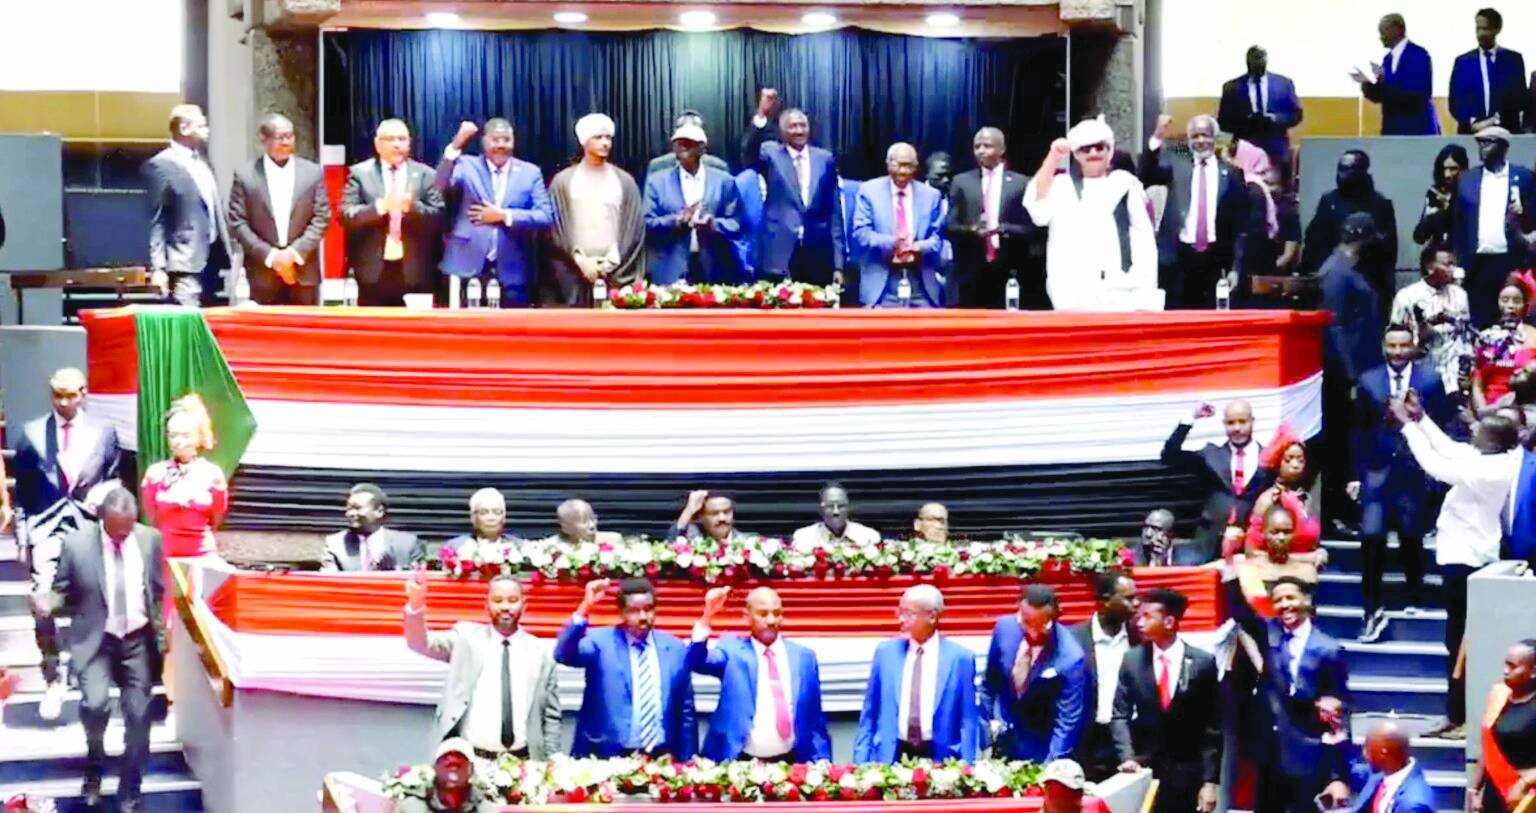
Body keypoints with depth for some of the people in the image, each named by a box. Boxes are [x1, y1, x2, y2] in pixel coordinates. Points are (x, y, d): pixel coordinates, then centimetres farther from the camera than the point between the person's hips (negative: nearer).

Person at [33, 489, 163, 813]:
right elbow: (62, 589, -2)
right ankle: (95, 764, 8)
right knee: (95, 703, -23)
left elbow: (158, 591, 7)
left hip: (138, 640, 2)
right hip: (96, 640, -2)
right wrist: (49, 601, -23)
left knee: (138, 716, 1)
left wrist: (160, 635, 2)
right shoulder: (76, 543, -10)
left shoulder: (150, 539, -3)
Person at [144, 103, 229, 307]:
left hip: (212, 259, 8)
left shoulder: (202, 163, 17)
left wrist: (228, 256, 13)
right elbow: (156, 221, -9)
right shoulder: (161, 165, -6)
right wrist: (158, 267, -15)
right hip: (187, 262, -8)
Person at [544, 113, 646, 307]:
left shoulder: (624, 182, 10)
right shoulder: (563, 181, 7)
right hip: (573, 274, -1)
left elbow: (634, 229, 5)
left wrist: (610, 265, -5)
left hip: (615, 274, 1)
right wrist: (580, 260, -7)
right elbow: (555, 229, 3)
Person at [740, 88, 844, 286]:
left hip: (817, 256, 2)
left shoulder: (825, 159, 10)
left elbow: (834, 213, 10)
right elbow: (748, 156, -18)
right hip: (779, 255, -2)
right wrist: (762, 116, -30)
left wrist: (838, 263, 6)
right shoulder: (771, 154, 5)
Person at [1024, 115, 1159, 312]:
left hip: (1122, 294, 0)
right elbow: (1037, 209, -10)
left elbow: (1144, 239, 9)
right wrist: (1052, 158, -16)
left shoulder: (1126, 184, 12)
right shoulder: (1061, 185, 11)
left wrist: (1146, 291, 0)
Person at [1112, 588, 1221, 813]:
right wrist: (1127, 757, -11)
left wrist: (1210, 780, -7)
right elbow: (1120, 716, 4)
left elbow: (1213, 727, -2)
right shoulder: (1132, 660, 3)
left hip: (1188, 774, -1)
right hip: (1145, 769, 1)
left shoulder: (1203, 663, -3)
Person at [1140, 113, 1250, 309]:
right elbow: (1144, 177, -8)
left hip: (1215, 259, 0)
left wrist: (1236, 266, -2)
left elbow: (1240, 225, 5)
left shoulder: (1231, 173, 7)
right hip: (1180, 257, 0)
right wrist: (1157, 140, -18)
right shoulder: (1176, 166, 8)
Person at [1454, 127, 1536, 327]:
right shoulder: (1467, 179, 11)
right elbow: (1458, 222, 9)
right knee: (1478, 323, 0)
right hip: (1477, 263, 2)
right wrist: (1459, 262, 2)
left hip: (1512, 262, -2)